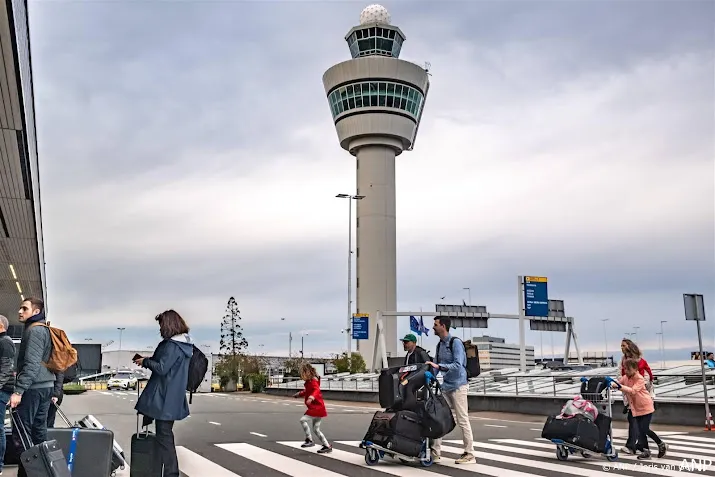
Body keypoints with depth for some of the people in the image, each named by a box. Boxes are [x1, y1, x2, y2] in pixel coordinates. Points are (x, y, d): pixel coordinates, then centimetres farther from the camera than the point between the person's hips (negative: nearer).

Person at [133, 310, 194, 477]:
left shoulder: (173, 345, -19)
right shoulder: (182, 343, 11)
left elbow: (162, 368, -23)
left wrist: (145, 362, -8)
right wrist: (147, 360, 11)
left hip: (166, 398, -10)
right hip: (170, 397, 10)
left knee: (164, 435, -2)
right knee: (163, 433, 16)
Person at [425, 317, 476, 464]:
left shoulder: (456, 342, -13)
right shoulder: (440, 345, 12)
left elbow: (458, 365, -22)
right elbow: (435, 366, 17)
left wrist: (438, 366, -28)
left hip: (457, 386, -8)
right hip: (445, 386, 8)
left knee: (462, 420, -3)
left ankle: (469, 454, 4)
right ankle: (435, 451, 13)